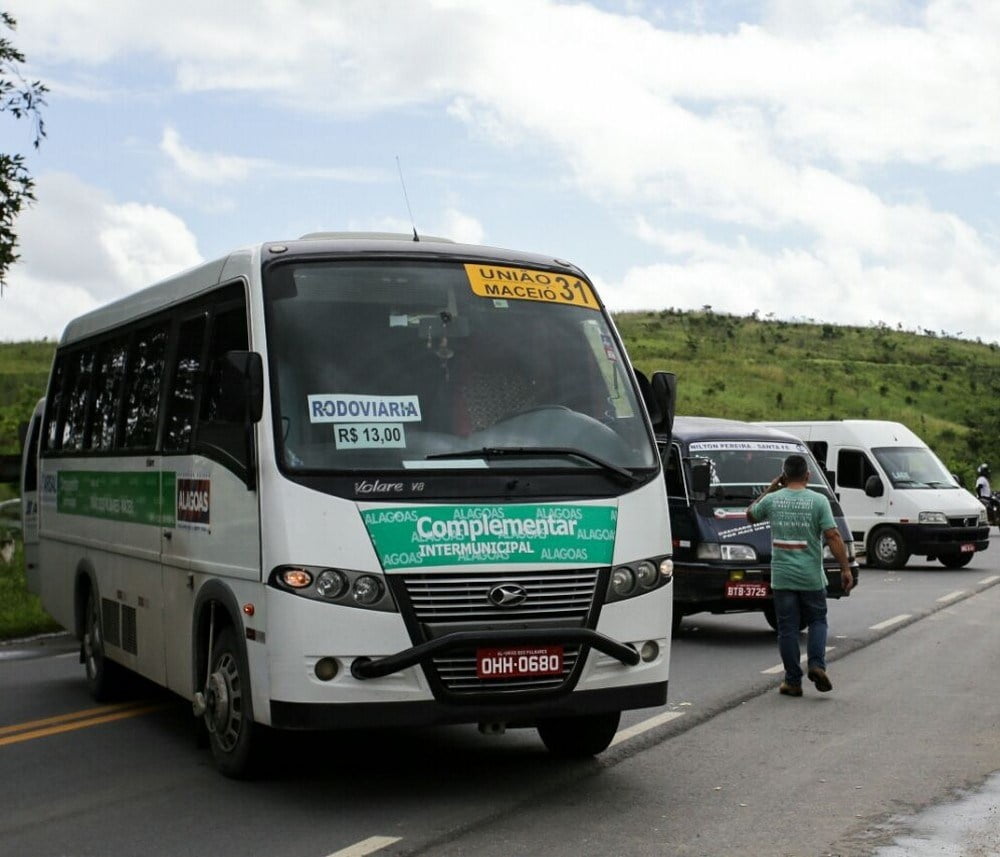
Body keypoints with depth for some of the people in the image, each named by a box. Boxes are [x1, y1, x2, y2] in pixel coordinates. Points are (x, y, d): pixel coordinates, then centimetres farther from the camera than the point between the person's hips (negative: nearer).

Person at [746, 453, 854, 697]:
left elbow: (750, 515, 20)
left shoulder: (772, 500, 0)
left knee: (787, 628, 6)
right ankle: (817, 664, -4)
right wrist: (846, 568, -6)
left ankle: (793, 681, 8)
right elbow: (833, 536, -11)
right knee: (817, 622, 15)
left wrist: (770, 488, 19)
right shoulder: (818, 501, -6)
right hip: (811, 577, -1)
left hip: (782, 577, 1)